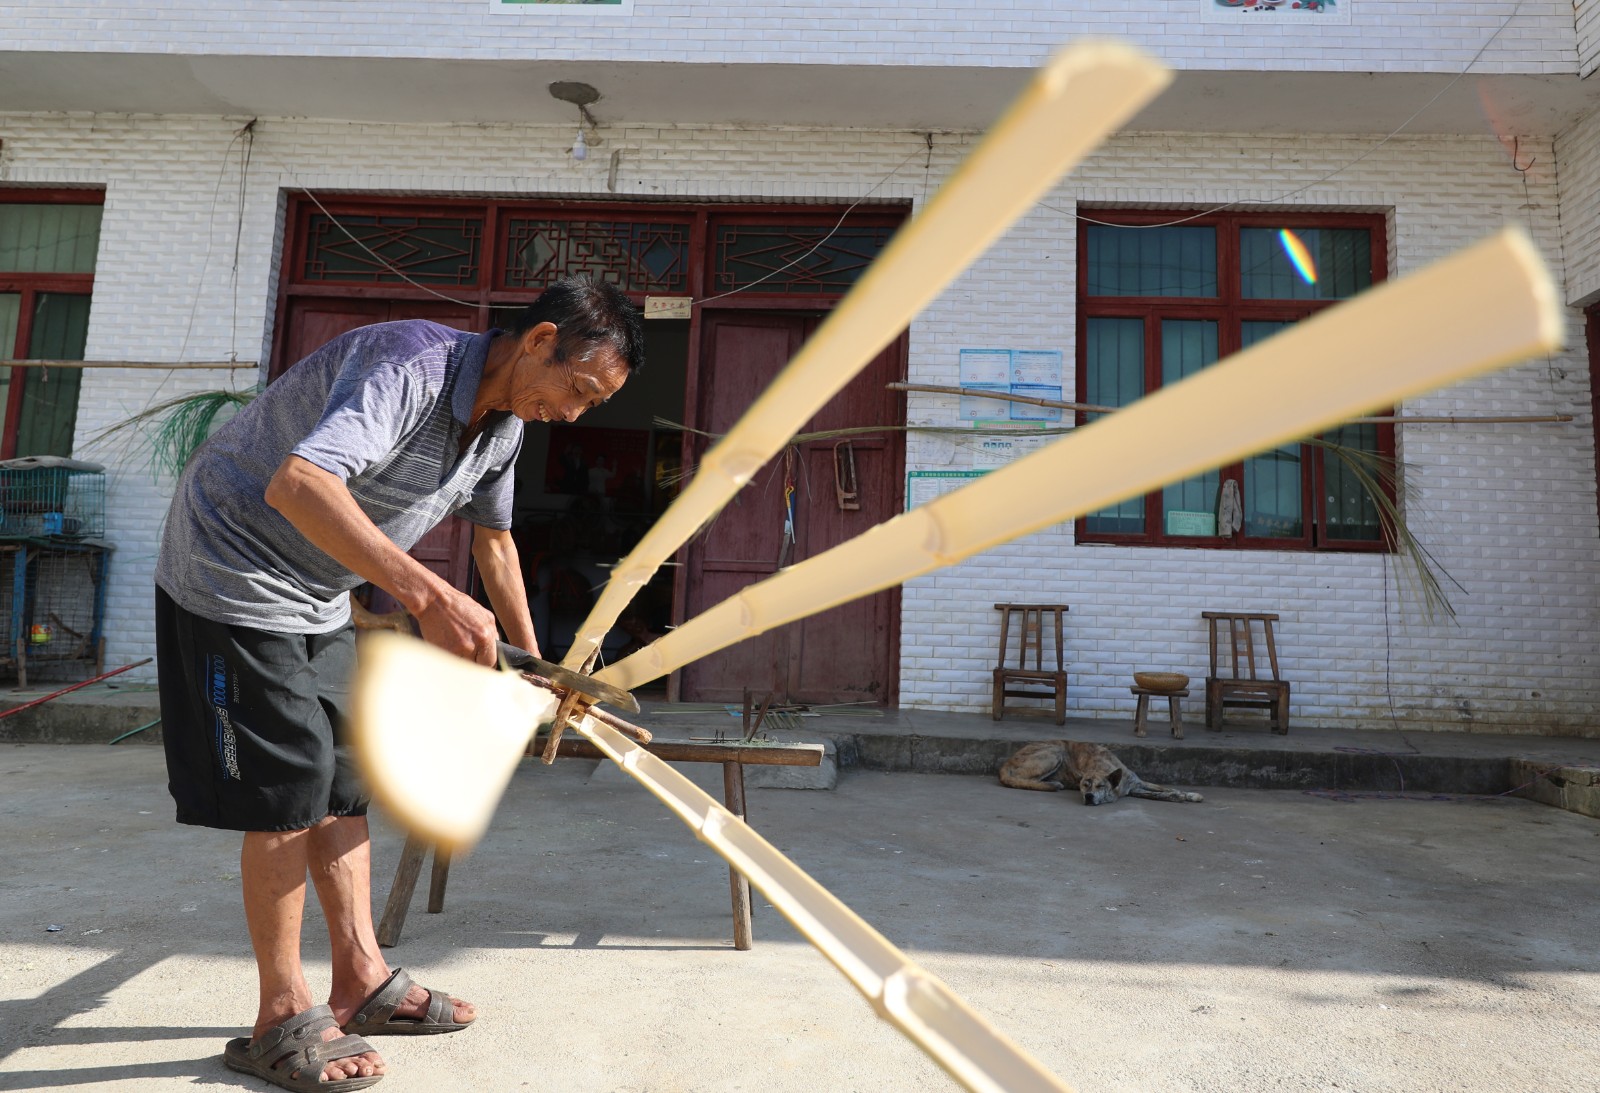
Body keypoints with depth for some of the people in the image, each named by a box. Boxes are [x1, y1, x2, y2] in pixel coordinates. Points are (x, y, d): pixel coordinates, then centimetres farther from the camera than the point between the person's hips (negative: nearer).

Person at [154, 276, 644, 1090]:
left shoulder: (504, 424, 1)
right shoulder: (411, 363, -29)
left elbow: (493, 542, 16)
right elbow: (298, 483, -44)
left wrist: (531, 659, 21)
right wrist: (428, 595, -52)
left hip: (318, 596, 9)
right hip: (233, 573, -9)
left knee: (344, 778, 9)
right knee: (290, 789, -8)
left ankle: (362, 980, 21)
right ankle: (282, 1019, 9)